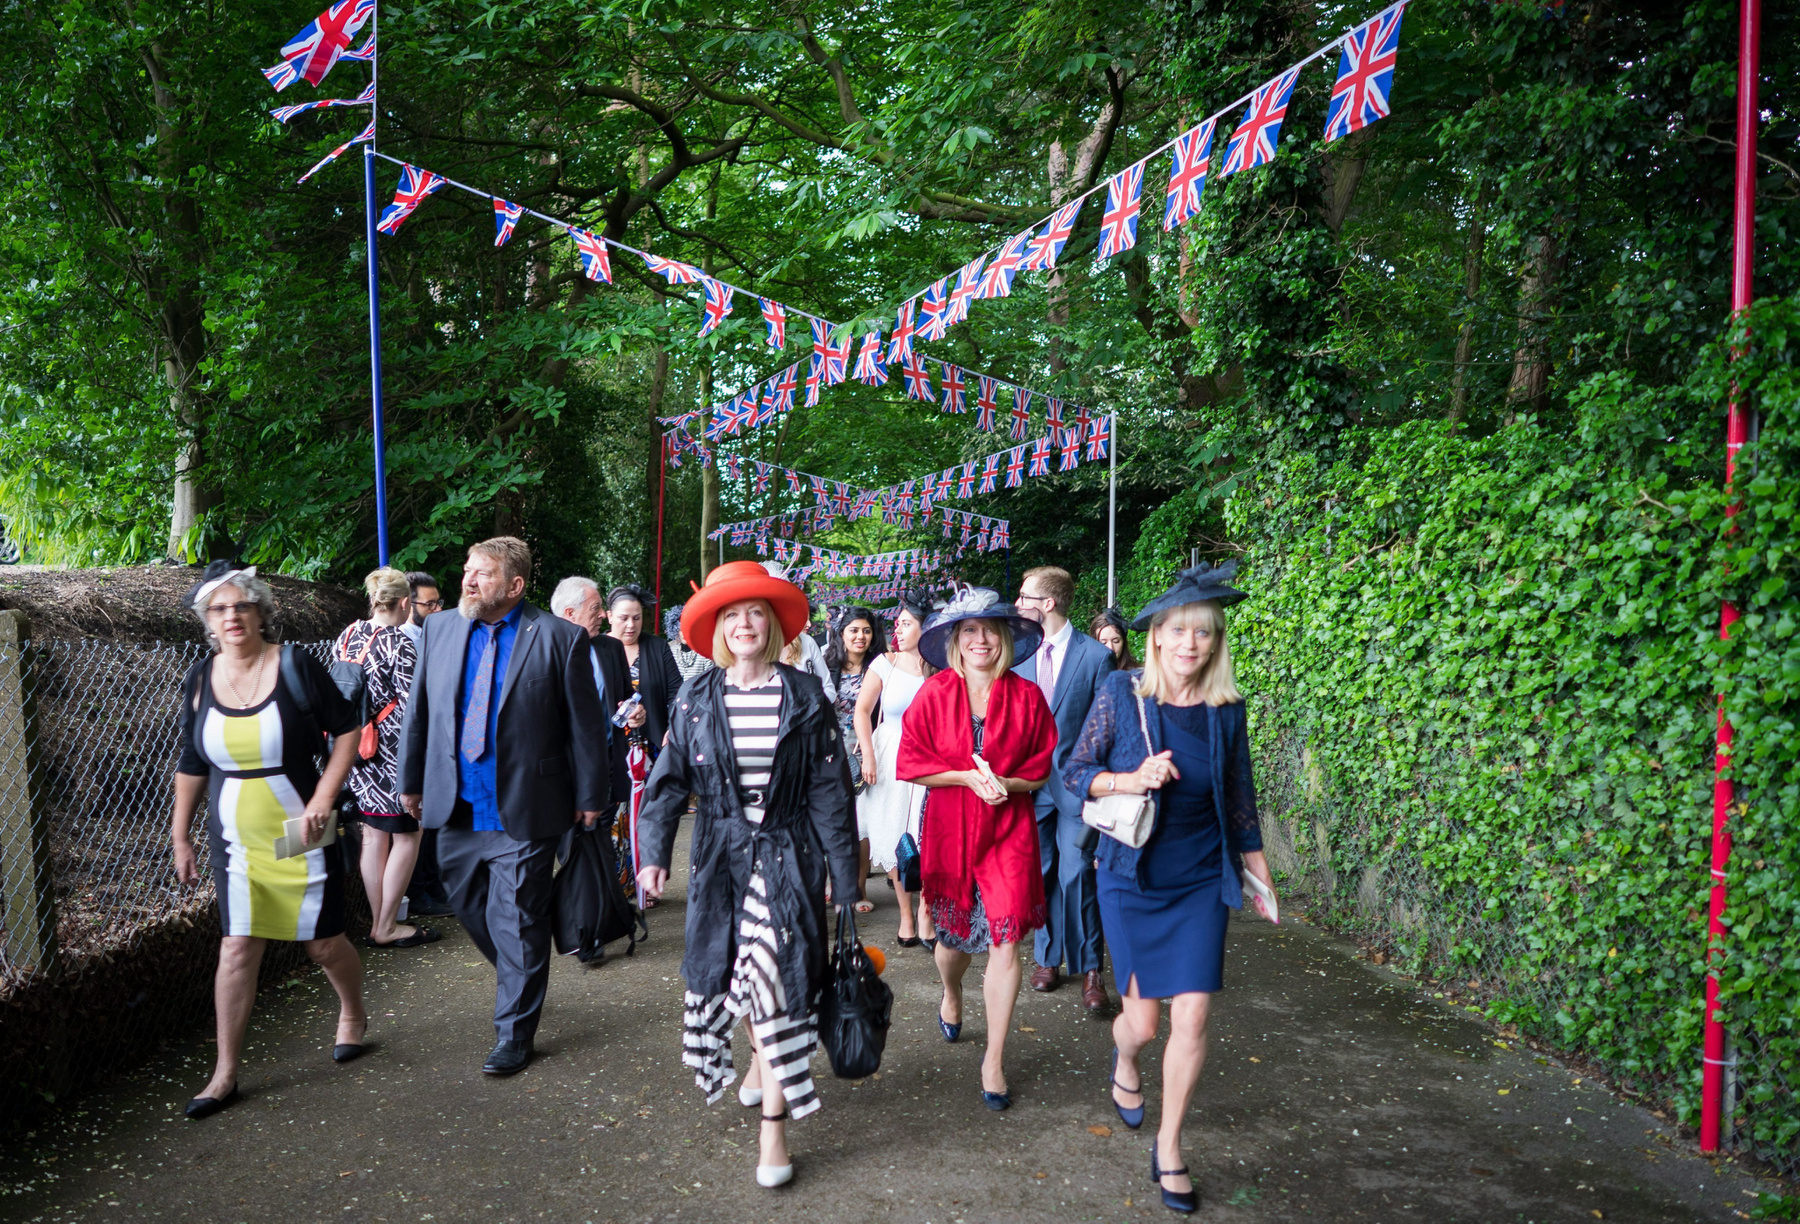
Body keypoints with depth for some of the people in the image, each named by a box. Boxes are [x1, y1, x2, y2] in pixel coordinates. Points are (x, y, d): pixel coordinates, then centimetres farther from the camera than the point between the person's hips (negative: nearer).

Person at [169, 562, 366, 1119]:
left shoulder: (296, 666, -9)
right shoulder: (199, 680, 3)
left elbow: (346, 728, -4)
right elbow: (191, 764, 12)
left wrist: (323, 797, -12)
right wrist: (180, 836, 12)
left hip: (301, 836, -2)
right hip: (235, 839, 3)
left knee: (323, 942, 7)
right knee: (237, 949, 0)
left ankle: (353, 1014, 37)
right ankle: (226, 1073, 12)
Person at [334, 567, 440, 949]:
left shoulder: (347, 636, 6)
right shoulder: (400, 644, -17)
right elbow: (410, 707, -18)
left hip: (356, 748, 8)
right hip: (392, 753, -8)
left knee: (373, 835, 14)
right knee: (407, 835, 5)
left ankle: (377, 922, 22)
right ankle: (385, 927, 9)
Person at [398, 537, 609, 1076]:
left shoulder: (559, 638, -9)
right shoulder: (438, 628, 5)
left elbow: (583, 724, -5)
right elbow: (419, 709, 12)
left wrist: (589, 796, -2)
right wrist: (411, 781, 14)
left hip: (523, 810, -5)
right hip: (455, 808, 5)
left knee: (517, 924, 4)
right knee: (469, 908, 18)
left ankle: (514, 1035, 19)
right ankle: (519, 978, 43)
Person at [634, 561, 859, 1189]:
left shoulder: (806, 697, -3)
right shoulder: (697, 700, 2)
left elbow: (830, 788, -2)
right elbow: (669, 779, 3)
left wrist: (843, 871, -2)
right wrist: (654, 851, -10)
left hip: (787, 855, -3)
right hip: (721, 855, 3)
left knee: (777, 974, -9)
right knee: (731, 970, 13)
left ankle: (774, 1126, 1)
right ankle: (762, 1060, 43)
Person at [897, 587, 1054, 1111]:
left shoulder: (1027, 697, -1)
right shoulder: (934, 694, -3)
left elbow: (1041, 770, 5)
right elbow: (911, 764, -3)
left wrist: (1006, 782, -14)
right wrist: (967, 776, -14)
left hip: (1008, 831, 0)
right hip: (948, 827, 1)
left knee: (1005, 941, -5)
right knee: (955, 935, 14)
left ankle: (995, 1058, 10)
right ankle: (951, 996, 50)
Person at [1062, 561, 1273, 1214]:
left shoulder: (1225, 710, -2)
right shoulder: (1121, 694, -9)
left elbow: (1239, 799, 9)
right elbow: (1075, 773, -4)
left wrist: (1261, 875, 15)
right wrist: (1130, 780, -22)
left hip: (1201, 881, 2)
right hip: (1132, 878, -2)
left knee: (1193, 1018, -3)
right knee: (1143, 1021, 4)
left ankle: (1168, 1150, 19)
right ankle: (1124, 1059, 43)